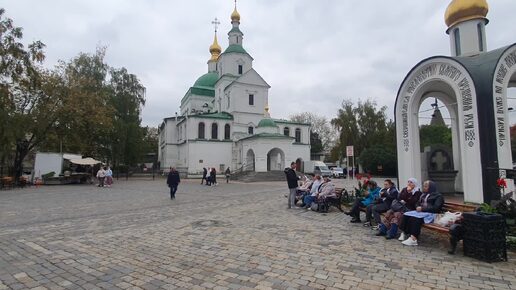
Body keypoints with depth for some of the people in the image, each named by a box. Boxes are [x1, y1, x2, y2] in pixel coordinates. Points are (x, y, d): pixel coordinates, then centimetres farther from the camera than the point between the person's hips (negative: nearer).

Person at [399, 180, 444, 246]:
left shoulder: (438, 196, 0)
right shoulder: (424, 195, 22)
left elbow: (436, 208, -13)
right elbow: (418, 203, 25)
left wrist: (422, 208, -16)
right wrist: (418, 207, 0)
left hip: (430, 214, -7)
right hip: (421, 211, 7)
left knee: (415, 218, -35)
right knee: (406, 215, -22)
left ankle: (413, 239, -37)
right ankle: (405, 233, -24)